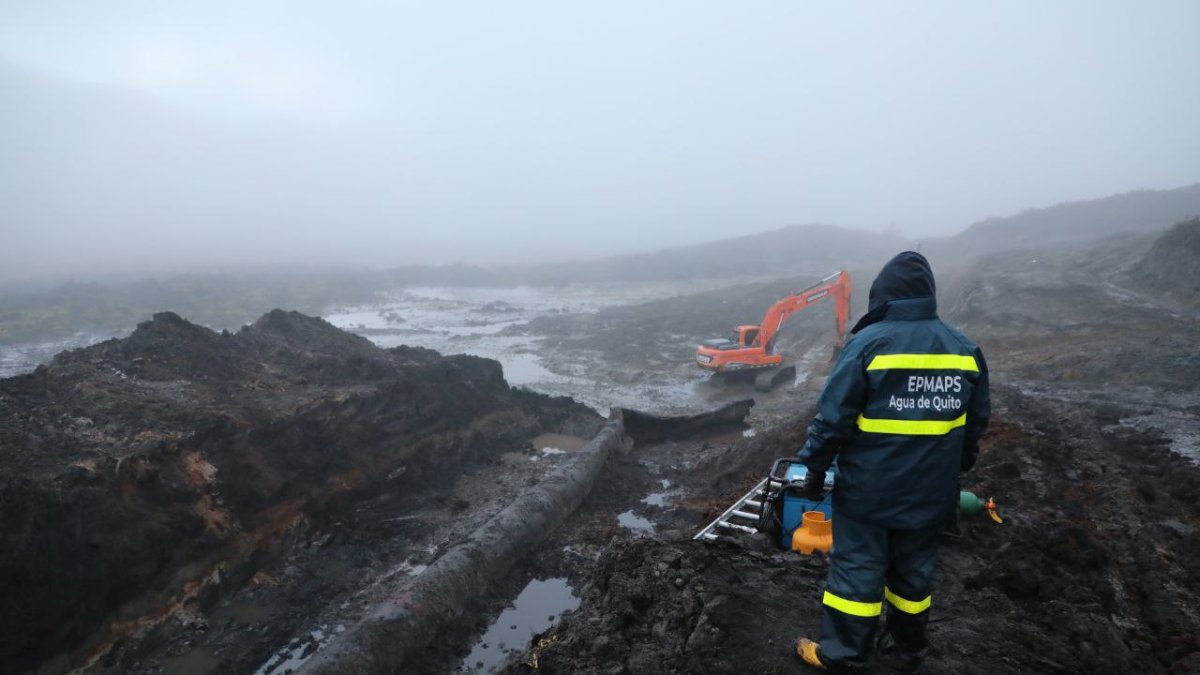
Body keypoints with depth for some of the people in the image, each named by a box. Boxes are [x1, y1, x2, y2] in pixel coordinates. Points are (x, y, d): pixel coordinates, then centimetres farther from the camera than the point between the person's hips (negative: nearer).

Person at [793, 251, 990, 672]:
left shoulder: (868, 342, -15)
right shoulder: (965, 349, 1)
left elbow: (833, 416, -15)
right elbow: (975, 423, 11)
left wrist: (815, 467, -4)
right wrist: (956, 468, 25)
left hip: (868, 489, -5)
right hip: (931, 492, 5)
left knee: (856, 568, 7)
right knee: (913, 570, 19)